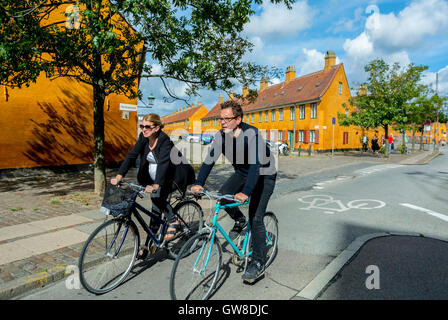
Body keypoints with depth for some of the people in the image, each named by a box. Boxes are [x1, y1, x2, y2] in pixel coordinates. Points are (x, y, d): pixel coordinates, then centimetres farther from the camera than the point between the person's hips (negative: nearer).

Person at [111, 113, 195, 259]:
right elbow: (131, 156, -14)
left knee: (158, 196, -28)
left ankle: (173, 222, -7)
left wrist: (156, 185, -52)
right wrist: (119, 176, -27)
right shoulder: (143, 138, -6)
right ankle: (148, 244, 14)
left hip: (174, 177, -6)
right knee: (156, 209, 4)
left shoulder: (165, 141, -25)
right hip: (154, 177, 6)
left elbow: (163, 164, -38)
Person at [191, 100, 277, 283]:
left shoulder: (251, 134, -30)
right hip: (242, 172, 6)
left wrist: (246, 192, -51)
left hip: (264, 175, -6)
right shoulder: (221, 136, -12)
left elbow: (255, 164, -40)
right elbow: (209, 160, -14)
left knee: (255, 218, -11)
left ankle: (258, 263, 3)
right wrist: (199, 183, -27)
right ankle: (239, 221, 15)